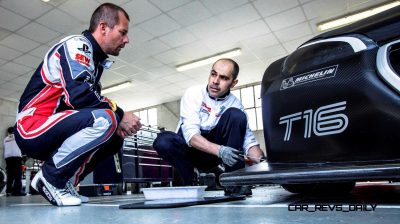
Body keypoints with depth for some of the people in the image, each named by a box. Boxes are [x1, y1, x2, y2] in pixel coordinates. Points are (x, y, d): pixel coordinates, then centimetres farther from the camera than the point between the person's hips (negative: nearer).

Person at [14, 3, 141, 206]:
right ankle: (50, 178, -10)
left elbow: (91, 101, 12)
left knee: (116, 135, 5)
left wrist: (118, 121, -4)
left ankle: (65, 183, 4)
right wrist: (120, 115, -18)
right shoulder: (77, 45, -11)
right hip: (34, 128, -9)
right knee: (104, 119, -28)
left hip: (51, 134, 9)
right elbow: (78, 95, -26)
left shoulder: (95, 60, 15)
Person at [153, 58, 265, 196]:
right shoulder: (193, 93, -12)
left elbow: (249, 141, -11)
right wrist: (219, 150, -39)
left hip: (212, 155, 2)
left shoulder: (235, 105, -5)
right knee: (163, 141, -33)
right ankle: (190, 182, -8)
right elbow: (191, 134, -24)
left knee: (236, 115, -22)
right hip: (191, 149, -1)